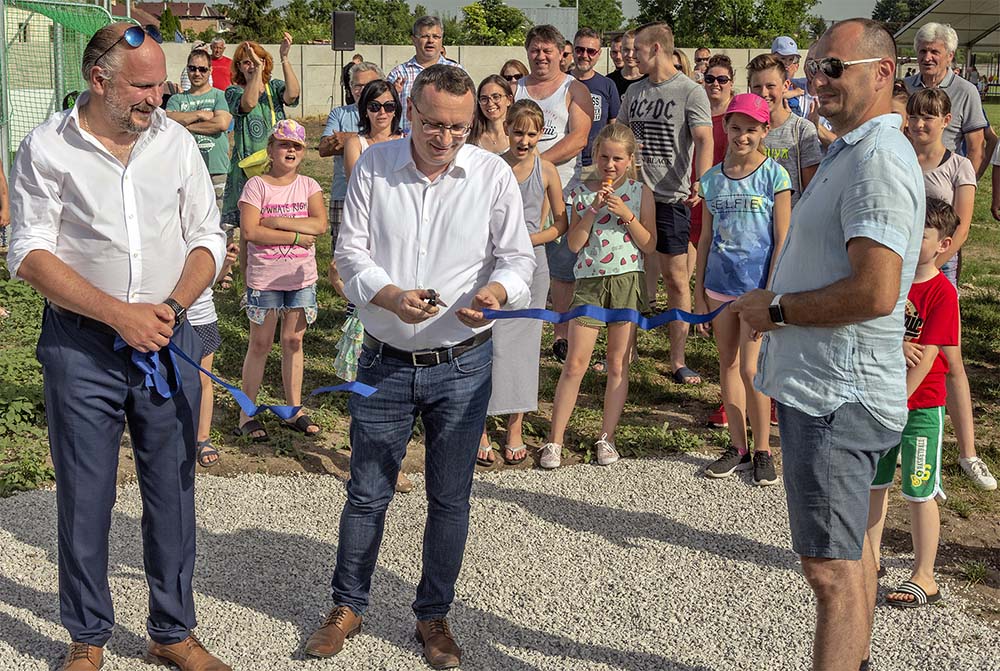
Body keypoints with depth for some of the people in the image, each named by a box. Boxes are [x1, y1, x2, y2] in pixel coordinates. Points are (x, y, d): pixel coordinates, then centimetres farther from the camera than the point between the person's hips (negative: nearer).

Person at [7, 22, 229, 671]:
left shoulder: (175, 140, 3)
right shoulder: (47, 148, -5)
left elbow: (208, 238, 6)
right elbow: (30, 255, -9)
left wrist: (171, 307, -10)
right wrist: (119, 314, -17)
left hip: (168, 342, 3)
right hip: (81, 347, -2)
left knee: (173, 494, 9)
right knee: (84, 499, 7)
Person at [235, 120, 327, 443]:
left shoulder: (308, 186, 4)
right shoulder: (256, 185, -6)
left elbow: (320, 224, -11)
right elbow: (249, 231, -17)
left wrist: (275, 222, -17)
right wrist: (297, 236, -17)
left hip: (301, 277, 3)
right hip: (264, 278, -3)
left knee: (293, 341, 10)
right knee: (260, 344, 4)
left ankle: (294, 410, 20)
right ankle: (247, 413, 12)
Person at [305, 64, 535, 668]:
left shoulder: (493, 174, -4)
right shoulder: (374, 166, -2)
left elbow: (519, 257, -2)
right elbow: (351, 252, -2)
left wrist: (496, 290, -25)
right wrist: (389, 295, -22)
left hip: (462, 365, 0)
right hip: (385, 362, 0)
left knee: (450, 499, 10)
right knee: (367, 493, 10)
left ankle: (435, 615, 28)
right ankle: (348, 606, 29)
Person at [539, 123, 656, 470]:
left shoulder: (640, 192, 2)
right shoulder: (583, 192, 3)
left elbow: (650, 245, -1)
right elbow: (574, 244, -4)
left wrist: (626, 214, -13)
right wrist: (594, 208, -14)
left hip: (627, 281, 0)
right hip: (589, 282, 0)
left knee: (618, 365, 6)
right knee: (575, 363, -2)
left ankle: (607, 437, 17)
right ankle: (554, 439, 4)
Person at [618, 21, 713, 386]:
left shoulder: (691, 92, -6)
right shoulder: (634, 91, 13)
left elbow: (704, 140, -16)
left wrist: (700, 181, -31)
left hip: (670, 196, -5)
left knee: (676, 277, -1)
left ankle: (677, 361, 7)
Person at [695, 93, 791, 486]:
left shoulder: (774, 175, -6)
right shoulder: (713, 178, 6)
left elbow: (782, 240, -7)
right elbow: (706, 238, 11)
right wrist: (699, 292, 9)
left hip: (757, 286, -5)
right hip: (720, 285, 5)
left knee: (750, 369, -7)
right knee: (727, 365, 10)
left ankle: (763, 450, 9)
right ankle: (738, 448, 22)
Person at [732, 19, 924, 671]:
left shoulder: (878, 159, -18)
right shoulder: (851, 152, 16)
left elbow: (875, 292, -28)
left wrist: (778, 310, -16)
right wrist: (772, 299, 10)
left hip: (835, 397, -11)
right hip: (827, 386, 11)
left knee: (832, 567, -6)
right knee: (850, 550, 22)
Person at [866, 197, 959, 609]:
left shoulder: (942, 293, -15)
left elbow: (926, 357, -18)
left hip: (921, 405, -6)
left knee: (918, 493, 1)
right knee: (873, 482, 15)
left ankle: (924, 577, 12)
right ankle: (871, 558, 31)